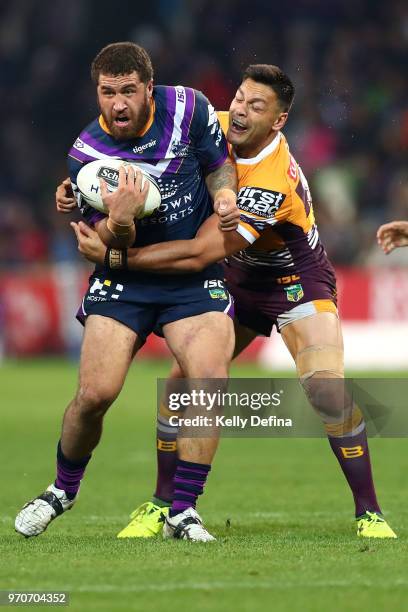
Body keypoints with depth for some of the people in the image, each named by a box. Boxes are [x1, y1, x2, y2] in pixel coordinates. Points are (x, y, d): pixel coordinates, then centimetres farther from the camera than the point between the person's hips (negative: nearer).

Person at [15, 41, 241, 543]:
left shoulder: (188, 107, -10)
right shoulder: (86, 153, -13)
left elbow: (220, 165, 8)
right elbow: (111, 242, -12)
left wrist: (224, 197, -15)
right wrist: (118, 223, -36)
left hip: (194, 272, 1)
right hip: (123, 278, -1)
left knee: (210, 380, -19)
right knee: (95, 393, -10)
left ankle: (182, 512, -9)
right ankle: (62, 491, 19)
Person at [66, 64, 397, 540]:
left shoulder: (274, 184, -35)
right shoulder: (217, 129, -15)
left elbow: (198, 254, -38)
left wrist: (112, 256, -38)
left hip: (297, 281, -6)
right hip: (237, 280, 6)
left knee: (327, 388, -24)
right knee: (183, 381, -5)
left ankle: (369, 512, -11)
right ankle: (162, 504, 10)